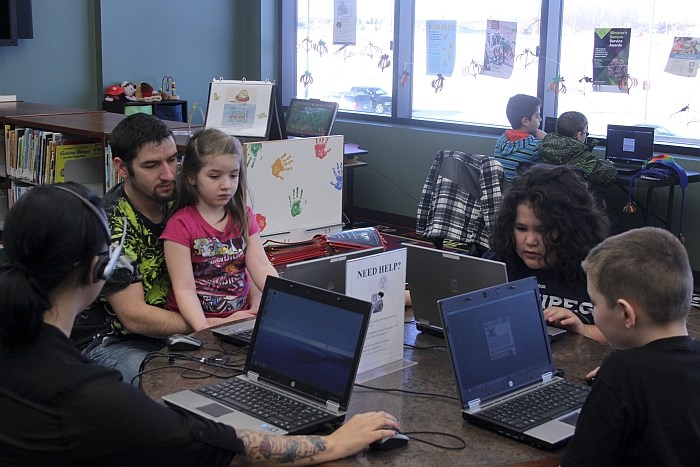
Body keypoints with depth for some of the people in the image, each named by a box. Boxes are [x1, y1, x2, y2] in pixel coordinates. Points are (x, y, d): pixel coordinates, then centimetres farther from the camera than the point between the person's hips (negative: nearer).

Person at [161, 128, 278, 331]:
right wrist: (204, 330, -27)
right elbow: (184, 289, -13)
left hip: (240, 318, 5)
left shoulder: (243, 216, 10)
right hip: (198, 324, -5)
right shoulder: (180, 225, -7)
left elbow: (261, 266, 0)